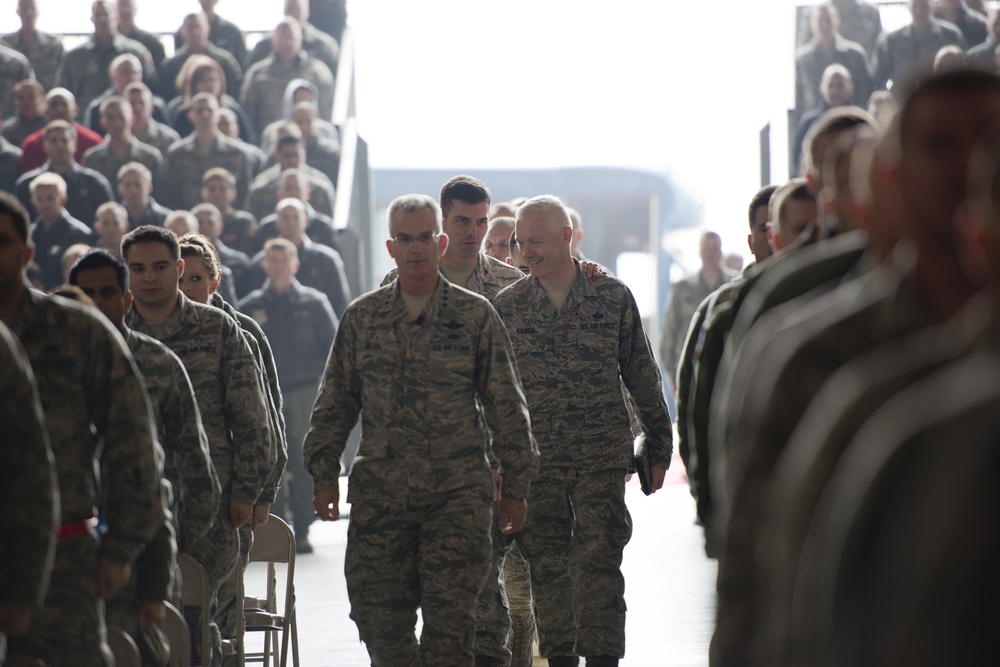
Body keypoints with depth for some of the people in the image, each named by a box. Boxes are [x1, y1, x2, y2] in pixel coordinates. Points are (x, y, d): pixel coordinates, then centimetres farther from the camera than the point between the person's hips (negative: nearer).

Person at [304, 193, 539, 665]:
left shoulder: (476, 316, 3)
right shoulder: (362, 318, 10)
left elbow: (507, 407, 5)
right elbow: (334, 404, 14)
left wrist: (515, 485, 3)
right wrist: (324, 475, 6)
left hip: (457, 495, -2)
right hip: (379, 497, 2)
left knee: (449, 621, -7)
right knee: (381, 622, 2)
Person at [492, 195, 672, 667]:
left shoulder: (612, 297, 1)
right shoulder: (507, 306, 5)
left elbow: (642, 376, 8)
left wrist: (658, 447, 9)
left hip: (602, 457, -2)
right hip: (535, 460, 2)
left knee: (598, 559, -8)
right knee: (546, 564, 5)